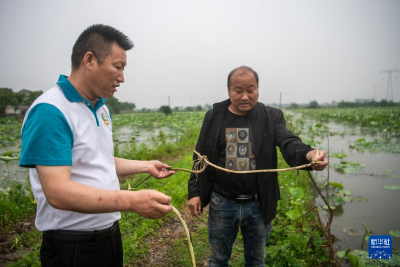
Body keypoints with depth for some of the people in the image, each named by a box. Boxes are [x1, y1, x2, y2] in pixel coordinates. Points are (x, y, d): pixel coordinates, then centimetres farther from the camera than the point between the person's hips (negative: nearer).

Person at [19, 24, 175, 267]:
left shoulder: (102, 109, 5)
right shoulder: (50, 112, -22)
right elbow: (58, 193, -29)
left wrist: (146, 166, 10)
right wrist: (132, 201, -36)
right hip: (73, 245, -8)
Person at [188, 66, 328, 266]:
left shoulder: (272, 117, -3)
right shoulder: (214, 116, -1)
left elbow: (288, 143, -18)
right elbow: (200, 157, 2)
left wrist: (308, 154, -41)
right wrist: (194, 192, -2)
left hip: (259, 205, 0)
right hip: (222, 204, 0)